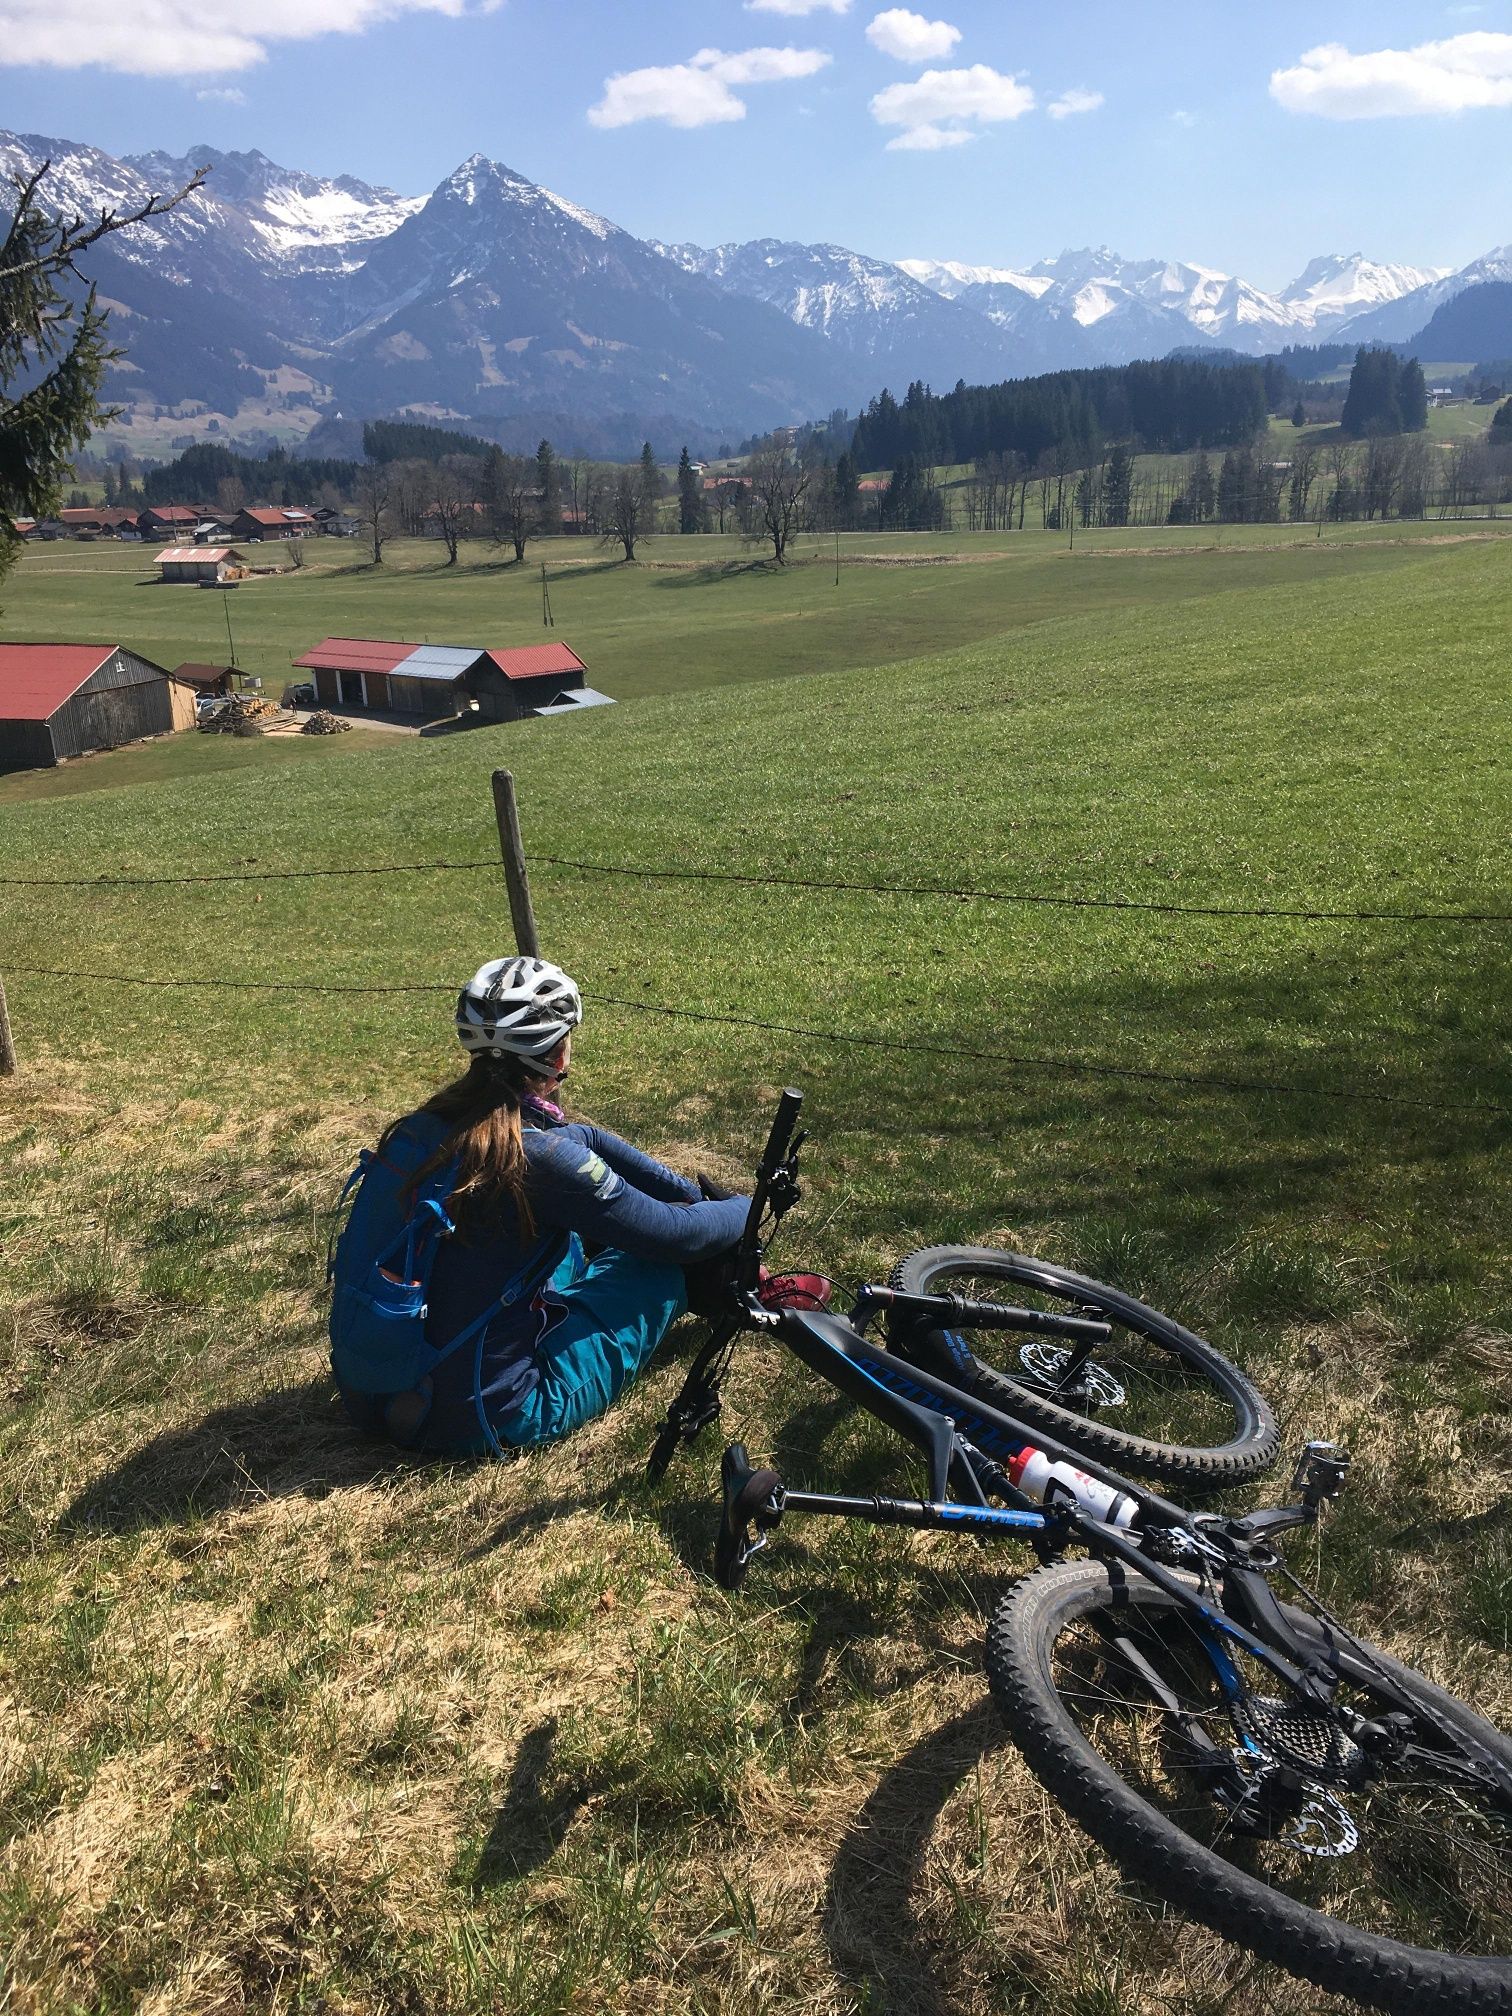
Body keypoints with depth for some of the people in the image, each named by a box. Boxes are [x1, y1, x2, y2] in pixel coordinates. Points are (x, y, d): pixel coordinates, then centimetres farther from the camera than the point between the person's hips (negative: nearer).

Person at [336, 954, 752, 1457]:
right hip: (481, 1420, -7)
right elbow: (679, 1234, -13)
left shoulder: (419, 1127, -4)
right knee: (667, 1259, 5)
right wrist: (749, 1207, 8)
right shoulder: (540, 1158, -25)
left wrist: (694, 1194, 18)